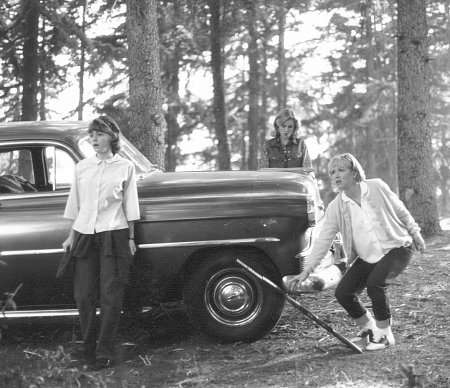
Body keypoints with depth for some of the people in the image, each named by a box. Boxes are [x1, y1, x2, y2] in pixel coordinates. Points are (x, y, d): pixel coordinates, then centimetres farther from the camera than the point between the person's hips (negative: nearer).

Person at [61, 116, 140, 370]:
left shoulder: (125, 167, 1)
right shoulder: (82, 168, 9)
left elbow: (130, 206, 4)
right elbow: (76, 206, 13)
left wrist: (131, 238, 2)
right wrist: (72, 236, 10)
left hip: (114, 234, -3)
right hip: (85, 235, 3)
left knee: (111, 295, -4)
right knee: (84, 294, 3)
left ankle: (105, 352, 0)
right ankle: (89, 346, 16)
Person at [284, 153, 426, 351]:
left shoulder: (377, 187, -10)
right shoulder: (335, 207, -6)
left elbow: (401, 211, 4)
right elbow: (323, 240, -7)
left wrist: (415, 234, 11)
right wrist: (306, 270, -14)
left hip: (397, 248, -4)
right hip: (367, 258, 4)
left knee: (375, 282, -29)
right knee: (343, 293, -9)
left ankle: (385, 334, -8)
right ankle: (368, 328, 18)